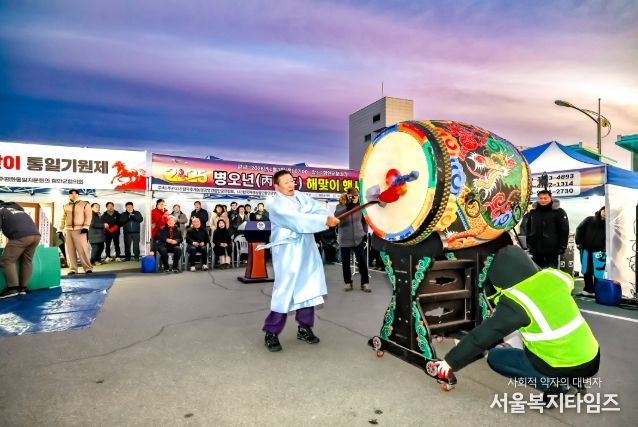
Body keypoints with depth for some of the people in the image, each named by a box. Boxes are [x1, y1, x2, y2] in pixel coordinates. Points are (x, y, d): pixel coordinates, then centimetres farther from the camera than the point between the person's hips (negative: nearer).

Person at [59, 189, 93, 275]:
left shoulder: (85, 204, 5)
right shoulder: (66, 206, 18)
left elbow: (88, 216, -4)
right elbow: (63, 218, 18)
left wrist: (86, 227, -15)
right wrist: (60, 230, 11)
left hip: (80, 229, -5)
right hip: (68, 230, 5)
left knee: (83, 249, -10)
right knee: (70, 250, 4)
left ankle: (88, 268, -7)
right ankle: (73, 268, 10)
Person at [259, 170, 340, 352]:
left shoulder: (300, 196, 8)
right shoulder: (276, 204, -14)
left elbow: (317, 208, -4)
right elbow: (297, 220, -26)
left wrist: (328, 216, -27)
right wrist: (325, 221, -29)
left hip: (307, 250, 7)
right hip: (287, 253, -7)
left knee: (308, 289, 12)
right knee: (285, 291, -6)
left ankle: (304, 328, 26)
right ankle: (271, 332, 8)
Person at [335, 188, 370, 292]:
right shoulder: (341, 206, -4)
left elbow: (364, 221, 15)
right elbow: (336, 214, -25)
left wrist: (365, 233, 8)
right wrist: (347, 207, -35)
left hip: (359, 239, 2)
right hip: (345, 240, -1)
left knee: (362, 262, 2)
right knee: (345, 263, 7)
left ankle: (365, 283, 14)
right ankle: (348, 282, 23)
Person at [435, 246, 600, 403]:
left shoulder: (515, 302, -19)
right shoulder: (553, 277, -3)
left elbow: (482, 336, -14)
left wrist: (451, 361, -3)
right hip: (593, 358, 7)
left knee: (495, 357, 6)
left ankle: (551, 386, -4)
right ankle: (573, 379, 17)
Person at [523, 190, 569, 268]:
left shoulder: (558, 212, -6)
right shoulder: (533, 211, 9)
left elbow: (564, 230, -8)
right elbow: (528, 227, 18)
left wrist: (562, 246, -10)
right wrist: (529, 242, 13)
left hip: (552, 249, -5)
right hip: (536, 248, 5)